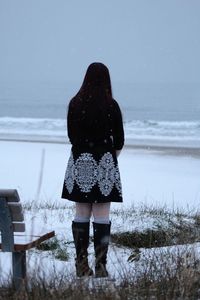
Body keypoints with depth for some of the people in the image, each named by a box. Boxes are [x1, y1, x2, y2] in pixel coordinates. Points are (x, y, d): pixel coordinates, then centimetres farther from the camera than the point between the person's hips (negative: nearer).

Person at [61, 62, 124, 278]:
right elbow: (119, 139, -1)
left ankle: (82, 264, 9)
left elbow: (71, 135, 8)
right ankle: (100, 265, -2)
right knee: (102, 215, 0)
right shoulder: (111, 105, -7)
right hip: (104, 163, -3)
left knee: (81, 214, 8)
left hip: (79, 162, 3)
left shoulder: (74, 103, 0)